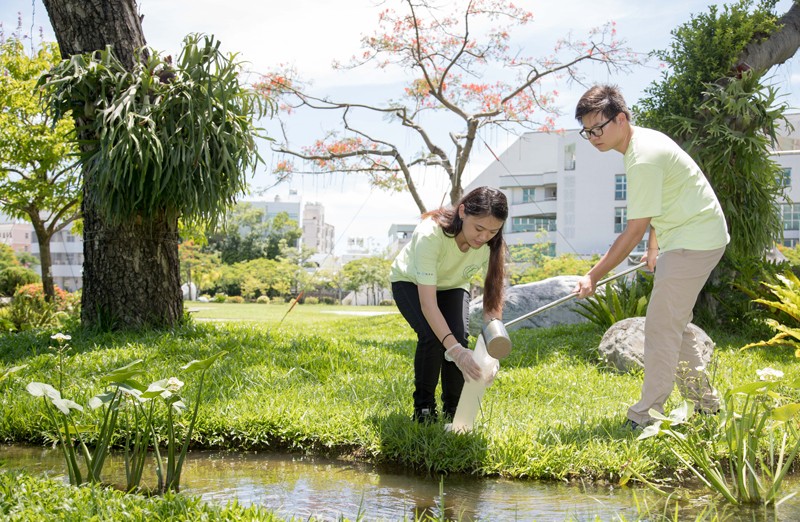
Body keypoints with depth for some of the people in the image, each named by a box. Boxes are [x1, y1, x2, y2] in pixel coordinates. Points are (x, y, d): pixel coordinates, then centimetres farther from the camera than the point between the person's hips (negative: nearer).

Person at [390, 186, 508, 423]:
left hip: (452, 286, 3)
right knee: (432, 335, -28)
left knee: (460, 338, -23)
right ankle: (423, 407, -5)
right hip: (410, 282, -3)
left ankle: (453, 410, 1)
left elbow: (493, 298, -28)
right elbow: (428, 303, -45)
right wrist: (454, 350, -55)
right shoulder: (430, 235, -42)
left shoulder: (492, 245, -29)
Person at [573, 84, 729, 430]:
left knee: (661, 326, -10)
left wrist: (593, 277, -19)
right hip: (697, 237, 11)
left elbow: (633, 232, -23)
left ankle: (648, 415, -5)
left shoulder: (643, 159, -25)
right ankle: (704, 402, 27)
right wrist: (654, 248, 18)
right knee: (675, 323, 17)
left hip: (694, 242, -11)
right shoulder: (643, 139, 6)